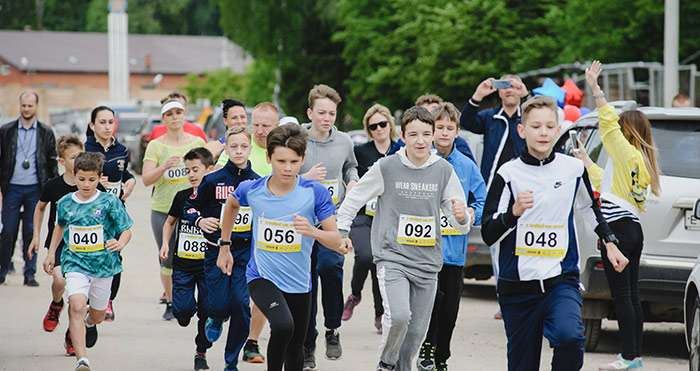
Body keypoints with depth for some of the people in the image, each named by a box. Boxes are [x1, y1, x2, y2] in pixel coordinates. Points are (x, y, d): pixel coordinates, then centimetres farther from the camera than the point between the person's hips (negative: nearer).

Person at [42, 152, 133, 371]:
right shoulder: (65, 203, 0)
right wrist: (51, 253, 20)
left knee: (97, 315, 16)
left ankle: (89, 322, 56)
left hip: (103, 264, 0)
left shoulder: (109, 202, -9)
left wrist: (120, 244, -26)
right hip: (76, 263, 0)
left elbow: (126, 230, -5)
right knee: (76, 306, -23)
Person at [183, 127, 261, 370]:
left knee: (242, 305, -8)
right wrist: (200, 220, -11)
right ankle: (216, 319, 34)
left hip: (246, 252, 1)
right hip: (216, 250, -1)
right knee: (219, 305, -8)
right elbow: (190, 206, 7)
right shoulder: (213, 181, -1)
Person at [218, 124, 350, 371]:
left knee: (295, 350, 17)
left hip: (298, 283, 2)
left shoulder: (315, 193, -13)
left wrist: (313, 232, -32)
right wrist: (224, 247, 20)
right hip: (261, 277, -2)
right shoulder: (252, 190, -9)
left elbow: (337, 242, -13)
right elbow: (232, 204, 17)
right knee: (283, 325, -32)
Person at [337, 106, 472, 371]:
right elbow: (354, 198, 8)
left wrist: (462, 217, -18)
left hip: (428, 261, 3)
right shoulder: (386, 167, -5)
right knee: (398, 316, -23)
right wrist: (341, 231, 4)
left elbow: (462, 226, 4)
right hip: (392, 257, -3)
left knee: (417, 330, 7)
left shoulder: (444, 171, 2)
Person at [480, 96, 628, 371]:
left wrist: (610, 242, 29)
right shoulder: (508, 174, -3)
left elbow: (590, 207, 26)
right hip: (517, 285, 0)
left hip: (561, 279, 0)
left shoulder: (573, 169, 4)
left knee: (570, 336, -29)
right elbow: (488, 235, -7)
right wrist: (514, 212, -24)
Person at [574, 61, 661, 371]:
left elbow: (608, 123, -19)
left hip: (618, 228, -9)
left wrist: (595, 87, -18)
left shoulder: (627, 154, -9)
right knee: (631, 295, 11)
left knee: (621, 296, -7)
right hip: (633, 229, 9)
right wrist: (587, 164, 40)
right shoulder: (642, 160, 17)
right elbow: (607, 182, 31)